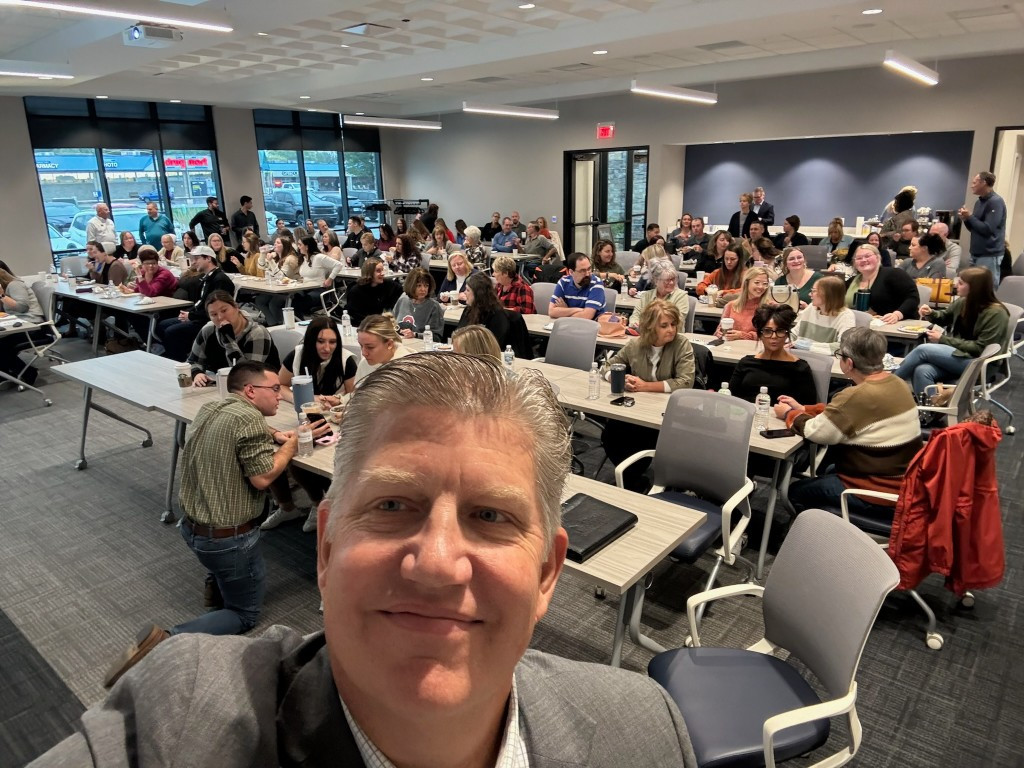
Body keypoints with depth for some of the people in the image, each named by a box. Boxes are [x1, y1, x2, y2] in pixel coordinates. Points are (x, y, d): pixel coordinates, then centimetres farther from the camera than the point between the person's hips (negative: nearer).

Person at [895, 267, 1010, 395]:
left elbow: (980, 348, -17)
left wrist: (943, 339, -16)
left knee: (923, 349, -26)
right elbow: (944, 317, 26)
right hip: (957, 353, 6)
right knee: (922, 371, -29)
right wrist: (930, 313, 2)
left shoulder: (996, 313, -13)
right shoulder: (962, 302, 6)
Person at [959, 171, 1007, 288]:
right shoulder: (979, 201, 14)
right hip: (976, 253, 9)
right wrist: (966, 219, 1)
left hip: (989, 255, -9)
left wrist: (970, 216, -12)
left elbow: (987, 229, -21)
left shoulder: (996, 202, -13)